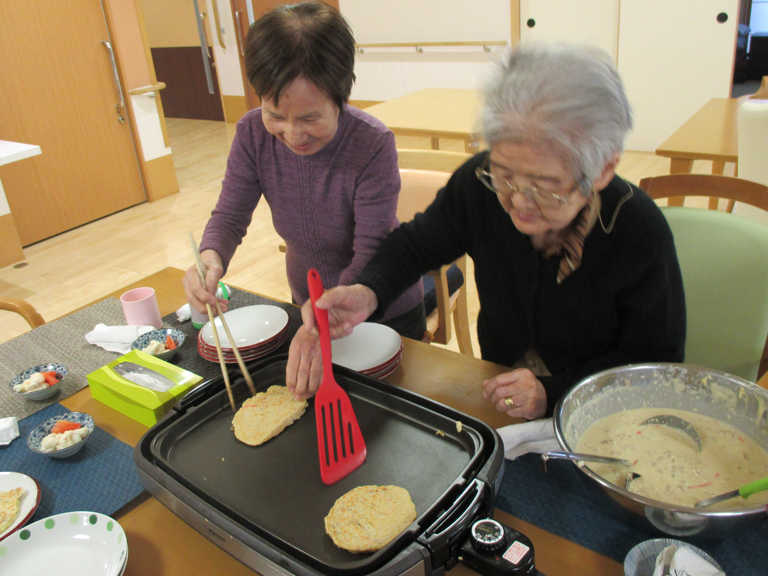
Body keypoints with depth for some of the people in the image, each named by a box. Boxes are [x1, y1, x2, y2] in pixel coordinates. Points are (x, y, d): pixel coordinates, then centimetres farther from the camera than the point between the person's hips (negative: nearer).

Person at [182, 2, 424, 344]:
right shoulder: (253, 135, -19)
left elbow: (369, 257, -32)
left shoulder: (374, 145, -31)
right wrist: (210, 258, -37)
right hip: (307, 304, 4)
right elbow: (229, 216, -13)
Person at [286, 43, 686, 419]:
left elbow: (656, 365, -13)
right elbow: (415, 244, -1)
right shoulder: (479, 184, -18)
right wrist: (367, 293, -23)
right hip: (498, 393, 4)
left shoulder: (642, 236, -26)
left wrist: (552, 394, -27)